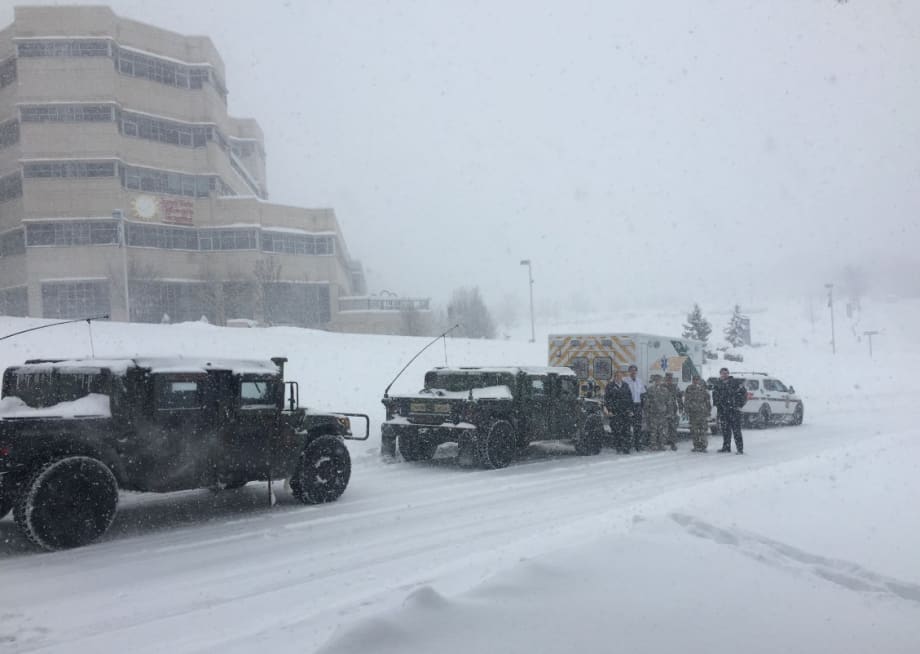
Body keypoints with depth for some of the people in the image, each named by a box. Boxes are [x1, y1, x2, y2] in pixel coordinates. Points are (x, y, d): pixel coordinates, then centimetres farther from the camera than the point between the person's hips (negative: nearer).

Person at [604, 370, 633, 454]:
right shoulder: (610, 386, 4)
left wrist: (630, 409, 12)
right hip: (615, 412, -3)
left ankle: (626, 448, 2)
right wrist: (609, 410, -7)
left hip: (625, 412, 4)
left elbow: (630, 397, 19)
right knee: (617, 430, -8)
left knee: (626, 430, -1)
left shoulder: (625, 386, 16)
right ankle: (619, 448, -2)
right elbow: (606, 399, 0)